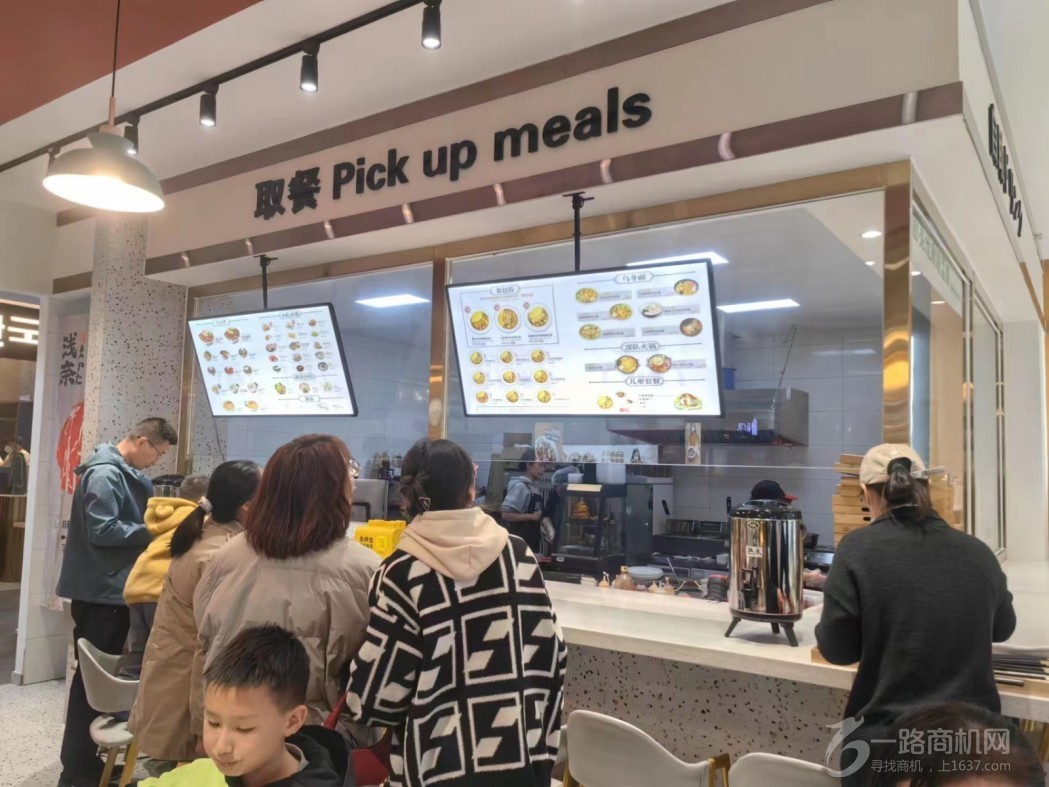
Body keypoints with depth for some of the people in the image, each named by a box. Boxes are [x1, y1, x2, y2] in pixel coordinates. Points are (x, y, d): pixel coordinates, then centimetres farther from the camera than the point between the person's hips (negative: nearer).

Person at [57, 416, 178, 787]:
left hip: (113, 588, 10)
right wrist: (153, 531, -18)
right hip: (100, 591, -10)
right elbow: (102, 530, -24)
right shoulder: (105, 473, -18)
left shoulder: (127, 474, 12)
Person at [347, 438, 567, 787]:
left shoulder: (403, 573, -14)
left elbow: (380, 688, -11)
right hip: (522, 757, 3)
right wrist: (542, 746, 11)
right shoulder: (518, 555, -5)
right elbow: (551, 656, -1)